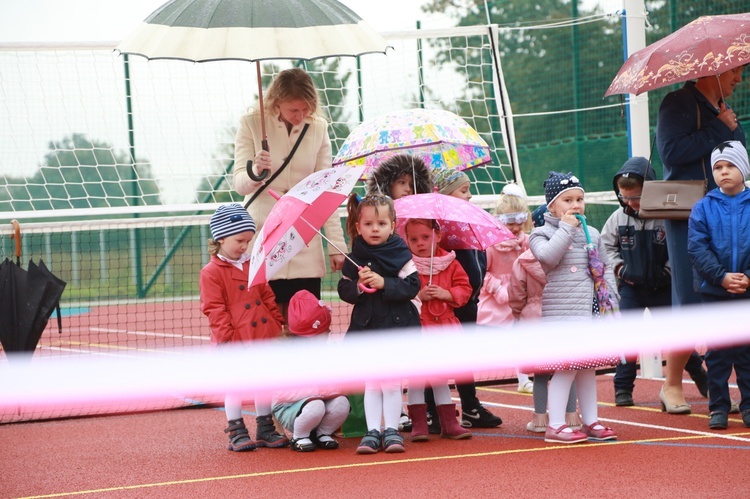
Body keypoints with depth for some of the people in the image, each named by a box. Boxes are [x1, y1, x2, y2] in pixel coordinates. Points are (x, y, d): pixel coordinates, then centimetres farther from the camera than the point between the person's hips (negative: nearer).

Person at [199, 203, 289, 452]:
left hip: (262, 337, 6)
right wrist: (226, 336, -16)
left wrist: (277, 324, 9)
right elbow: (214, 309, -12)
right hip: (235, 341, -6)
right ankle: (236, 432, 7)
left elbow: (267, 298, 16)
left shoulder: (252, 266, 12)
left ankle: (265, 430, 20)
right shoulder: (211, 272, -9)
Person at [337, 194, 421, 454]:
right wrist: (358, 286, -16)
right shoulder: (354, 259, 3)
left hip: (396, 327, -2)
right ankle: (372, 431, 9)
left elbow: (412, 286, -11)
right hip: (366, 326, 2)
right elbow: (344, 290, 4)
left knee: (391, 383, 1)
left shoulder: (400, 254, -4)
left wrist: (384, 284, -21)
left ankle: (392, 430, 9)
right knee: (371, 383, 5)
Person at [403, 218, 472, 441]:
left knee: (440, 376, 12)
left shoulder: (450, 263, 4)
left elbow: (464, 288, 3)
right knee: (416, 376, 1)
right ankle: (418, 424, 7)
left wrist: (446, 294, -13)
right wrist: (417, 295, -22)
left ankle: (449, 423, 17)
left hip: (443, 325, 3)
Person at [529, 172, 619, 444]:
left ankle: (591, 422, 19)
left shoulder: (592, 235, 16)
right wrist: (566, 228, -14)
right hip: (559, 313, -6)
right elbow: (548, 256, -22)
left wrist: (610, 296, 10)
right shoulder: (541, 234, -2)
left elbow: (605, 268, 22)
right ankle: (555, 425, -7)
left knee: (588, 366, 11)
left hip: (590, 312, 6)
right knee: (566, 366, -12)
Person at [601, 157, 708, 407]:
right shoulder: (618, 218, -2)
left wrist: (668, 271, -15)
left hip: (662, 287, -2)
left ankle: (699, 373, 31)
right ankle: (623, 387, 0)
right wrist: (619, 266, -2)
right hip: (631, 287, 2)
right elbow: (606, 246, 10)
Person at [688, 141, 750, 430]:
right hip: (714, 292, 1)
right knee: (717, 353, 4)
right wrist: (722, 277, -15)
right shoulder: (703, 208, 1)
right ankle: (718, 406, 12)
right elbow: (697, 248, -6)